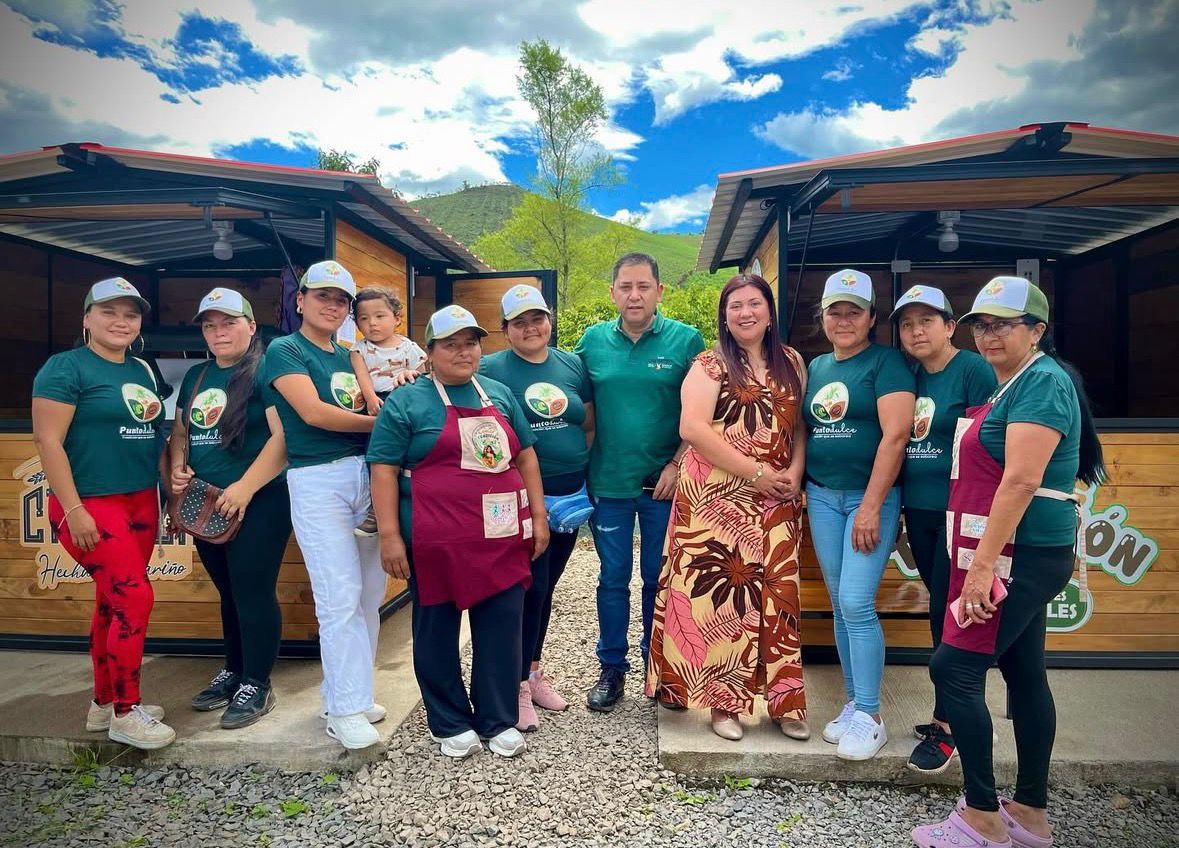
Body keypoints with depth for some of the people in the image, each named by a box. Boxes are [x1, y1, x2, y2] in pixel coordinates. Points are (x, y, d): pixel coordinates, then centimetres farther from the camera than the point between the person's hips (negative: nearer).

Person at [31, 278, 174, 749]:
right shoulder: (65, 367, -8)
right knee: (135, 599, -11)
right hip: (91, 506, -7)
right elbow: (47, 440, -15)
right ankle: (125, 714, 3)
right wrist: (74, 510, -19)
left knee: (112, 604, 13)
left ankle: (104, 704, 25)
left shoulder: (141, 371, 13)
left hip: (140, 503, 7)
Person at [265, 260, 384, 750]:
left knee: (369, 593, 8)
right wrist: (378, 422, -5)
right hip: (318, 480, -6)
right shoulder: (285, 350, 0)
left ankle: (347, 691, 22)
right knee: (340, 596, -7)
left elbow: (372, 411, 12)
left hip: (367, 475, 6)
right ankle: (345, 710, 4)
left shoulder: (347, 356, 19)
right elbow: (313, 412, -14)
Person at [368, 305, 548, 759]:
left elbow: (525, 455, 15)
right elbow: (384, 469, -4)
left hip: (502, 536, 4)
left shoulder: (499, 394, 13)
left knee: (502, 627, 8)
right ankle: (451, 723, 25)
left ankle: (500, 720, 24)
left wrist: (538, 515, 10)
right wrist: (390, 535, -11)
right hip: (436, 542, -3)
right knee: (437, 629, 7)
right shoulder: (406, 402, 0)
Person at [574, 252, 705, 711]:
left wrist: (677, 465, -11)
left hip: (663, 484, -1)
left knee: (659, 579, 12)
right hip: (608, 483, 2)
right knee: (613, 579, 11)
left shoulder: (686, 340, -4)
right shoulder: (593, 341, 3)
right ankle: (612, 669, 27)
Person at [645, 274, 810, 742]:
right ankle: (722, 701, 14)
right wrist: (754, 471, -14)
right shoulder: (710, 365, -2)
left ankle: (783, 702, 20)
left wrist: (795, 472, -4)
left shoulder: (791, 362, 13)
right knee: (718, 596, -1)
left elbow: (801, 425, 15)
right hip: (716, 500, -3)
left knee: (775, 597, 7)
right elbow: (692, 428, -13)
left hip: (776, 502, 4)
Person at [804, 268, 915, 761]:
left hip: (871, 497, -6)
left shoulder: (886, 362, -6)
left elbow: (896, 434, -15)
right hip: (821, 497, 6)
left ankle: (870, 718, 4)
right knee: (840, 606, 10)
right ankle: (854, 703, 22)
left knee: (856, 603, -10)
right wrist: (800, 484, 7)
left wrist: (871, 506, -18)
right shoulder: (816, 367, 13)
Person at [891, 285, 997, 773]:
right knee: (941, 610, 13)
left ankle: (946, 726, 11)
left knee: (947, 614, -2)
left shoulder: (973, 369, -8)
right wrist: (899, 504, 10)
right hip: (918, 510, 7)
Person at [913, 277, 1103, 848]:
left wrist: (983, 565, -24)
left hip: (1022, 555, -10)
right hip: (1020, 555, 10)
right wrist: (983, 560, 17)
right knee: (1025, 674, 14)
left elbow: (1021, 480, -23)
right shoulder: (1011, 383, 15)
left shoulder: (1042, 381, -15)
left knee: (954, 668, -7)